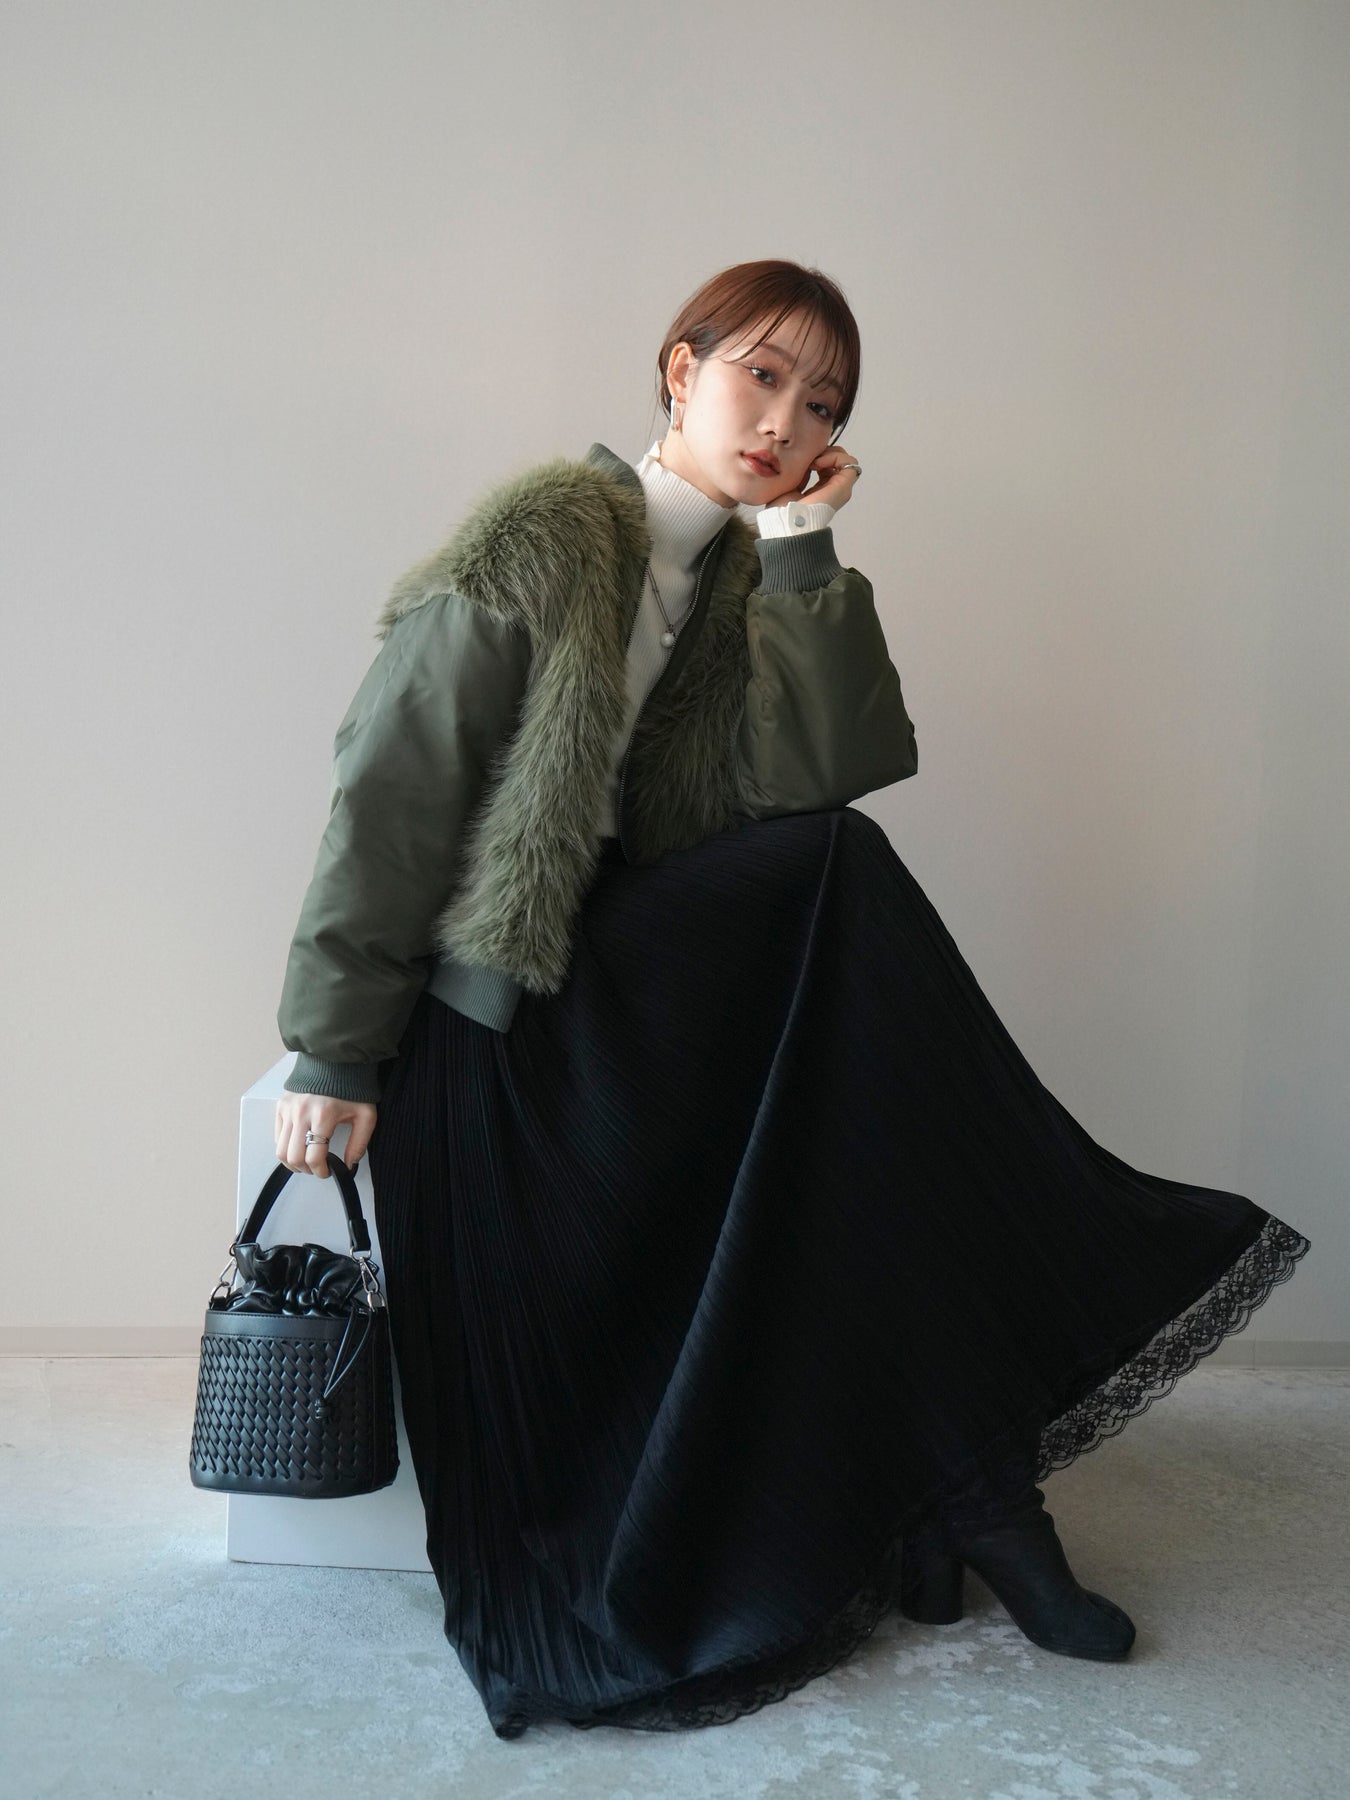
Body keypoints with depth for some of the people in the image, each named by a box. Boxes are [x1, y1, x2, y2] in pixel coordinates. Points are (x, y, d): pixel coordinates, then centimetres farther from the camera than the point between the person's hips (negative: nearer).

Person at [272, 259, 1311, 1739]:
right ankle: (968, 1483, -17)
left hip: (637, 970, 6)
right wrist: (333, 1050, -14)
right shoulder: (536, 544, -7)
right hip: (482, 995, -6)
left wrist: (802, 559, -8)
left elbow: (826, 772, -5)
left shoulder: (751, 579, 11)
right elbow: (389, 795, -11)